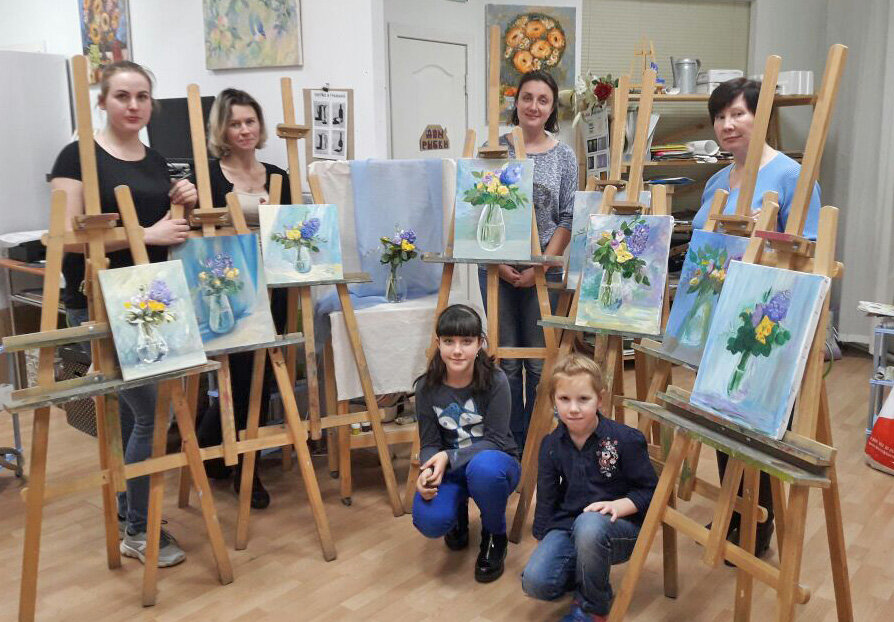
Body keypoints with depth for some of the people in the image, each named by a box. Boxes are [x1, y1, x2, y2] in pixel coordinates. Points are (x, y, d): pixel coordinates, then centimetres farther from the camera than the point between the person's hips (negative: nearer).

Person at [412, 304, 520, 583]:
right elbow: (429, 443, -4)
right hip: (449, 468, 2)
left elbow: (497, 441, -17)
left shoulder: (495, 380, -18)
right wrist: (428, 471, -27)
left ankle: (495, 536, -6)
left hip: (494, 463, -2)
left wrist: (450, 457, -29)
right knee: (430, 522, -28)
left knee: (484, 467, -39)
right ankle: (459, 510, 14)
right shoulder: (427, 387, -9)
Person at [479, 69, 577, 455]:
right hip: (498, 267, 0)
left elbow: (567, 220, 1)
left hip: (545, 268, 0)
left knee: (540, 360, 5)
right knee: (506, 358, 7)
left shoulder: (564, 157, 3)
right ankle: (510, 444, 19)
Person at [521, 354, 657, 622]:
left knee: (589, 525, -39)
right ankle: (590, 575, 11)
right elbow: (546, 498, 10)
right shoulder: (551, 445, 3)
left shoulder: (625, 439, -10)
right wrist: (545, 541, 3)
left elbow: (650, 491, -5)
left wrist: (618, 506, -23)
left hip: (620, 528, -3)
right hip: (567, 527, 3)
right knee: (534, 582, -22)